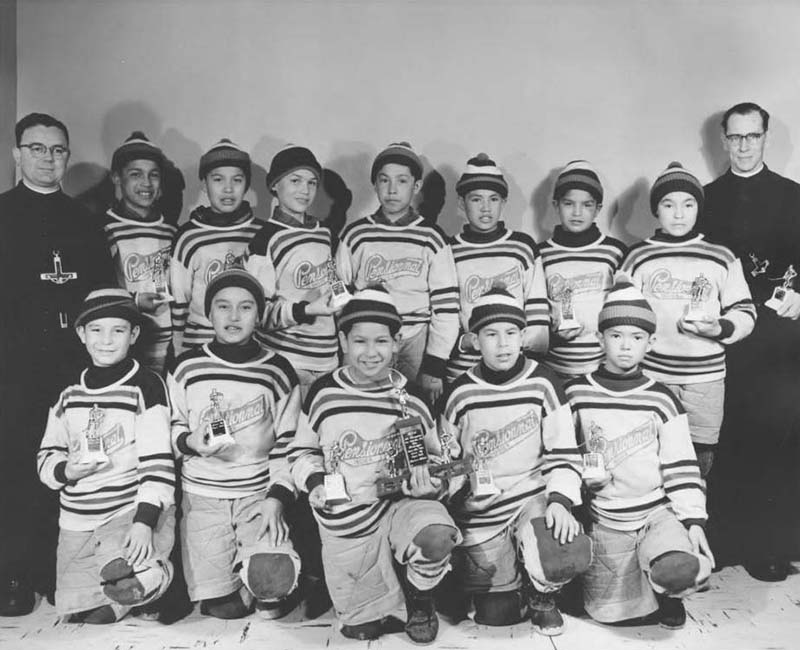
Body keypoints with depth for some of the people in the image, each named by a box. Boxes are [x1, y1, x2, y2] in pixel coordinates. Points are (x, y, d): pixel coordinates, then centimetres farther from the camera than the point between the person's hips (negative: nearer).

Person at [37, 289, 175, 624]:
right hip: (77, 522, 5)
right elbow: (46, 457, 16)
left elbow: (157, 461, -13)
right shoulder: (69, 395, 8)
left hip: (133, 509, -5)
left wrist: (144, 521, -23)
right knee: (74, 615, 3)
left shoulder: (146, 386, -8)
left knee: (118, 570, -33)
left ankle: (153, 573, 1)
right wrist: (66, 471, -7)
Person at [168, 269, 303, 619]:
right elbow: (171, 429, 10)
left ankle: (264, 591, 13)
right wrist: (190, 442, -12)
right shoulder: (186, 367, 1)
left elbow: (288, 443, 3)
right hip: (202, 495, 0)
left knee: (273, 579, -23)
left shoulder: (278, 371, 0)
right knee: (223, 608, -9)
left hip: (259, 494, 0)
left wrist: (277, 498, -8)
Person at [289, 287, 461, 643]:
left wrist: (427, 477, -10)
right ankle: (372, 612, 42)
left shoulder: (412, 399, -3)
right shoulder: (323, 393, -4)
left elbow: (434, 457, 11)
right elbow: (302, 450, 9)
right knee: (361, 629, 3)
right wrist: (314, 481, -10)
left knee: (438, 536, -33)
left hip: (400, 504, 0)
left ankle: (419, 599, 1)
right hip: (344, 524, 0)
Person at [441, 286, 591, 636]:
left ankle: (541, 592, 5)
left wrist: (560, 501, -19)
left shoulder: (543, 384, -5)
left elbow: (563, 453, -4)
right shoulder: (460, 394, -3)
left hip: (535, 496, -1)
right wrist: (457, 503, -5)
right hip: (481, 510, 1)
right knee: (496, 615, -3)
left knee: (570, 554, -31)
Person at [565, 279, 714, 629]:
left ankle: (667, 591, 8)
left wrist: (693, 518, -9)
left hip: (658, 509, -1)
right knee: (609, 612, 1)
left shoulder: (661, 400, -2)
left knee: (683, 569, -30)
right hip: (605, 519, 1)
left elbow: (681, 466, -1)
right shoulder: (575, 394, -2)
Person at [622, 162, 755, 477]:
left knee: (699, 466, 9)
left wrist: (719, 329, -12)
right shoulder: (639, 257, 3)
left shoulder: (721, 258, 5)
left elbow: (745, 314, 7)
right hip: (651, 377, -1)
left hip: (706, 378, 1)